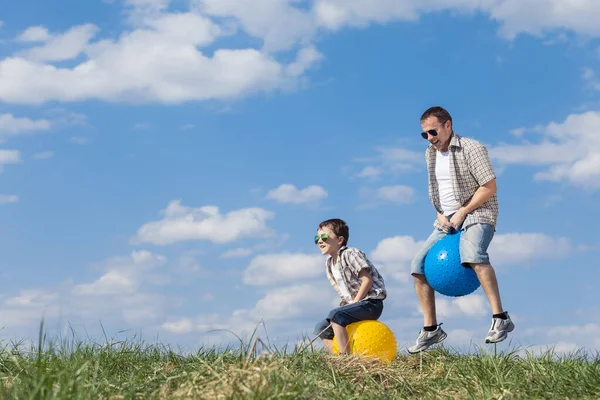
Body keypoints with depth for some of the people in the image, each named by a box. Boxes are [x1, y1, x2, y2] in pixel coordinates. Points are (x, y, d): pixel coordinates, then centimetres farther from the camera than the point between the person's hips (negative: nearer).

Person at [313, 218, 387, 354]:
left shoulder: (350, 254, -12)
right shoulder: (329, 263, 14)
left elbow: (367, 280, -19)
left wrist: (354, 303, -18)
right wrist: (345, 303, 4)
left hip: (371, 303, -10)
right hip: (354, 304, 10)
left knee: (335, 315, -31)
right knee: (321, 328, 7)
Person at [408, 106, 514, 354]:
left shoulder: (471, 149, -12)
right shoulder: (431, 154, 11)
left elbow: (489, 187, -16)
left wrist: (462, 212, -18)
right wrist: (439, 214, 4)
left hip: (477, 215, -7)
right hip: (447, 221, 8)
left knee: (472, 253, -38)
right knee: (418, 266, -4)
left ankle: (500, 319, -35)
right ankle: (431, 329, 5)